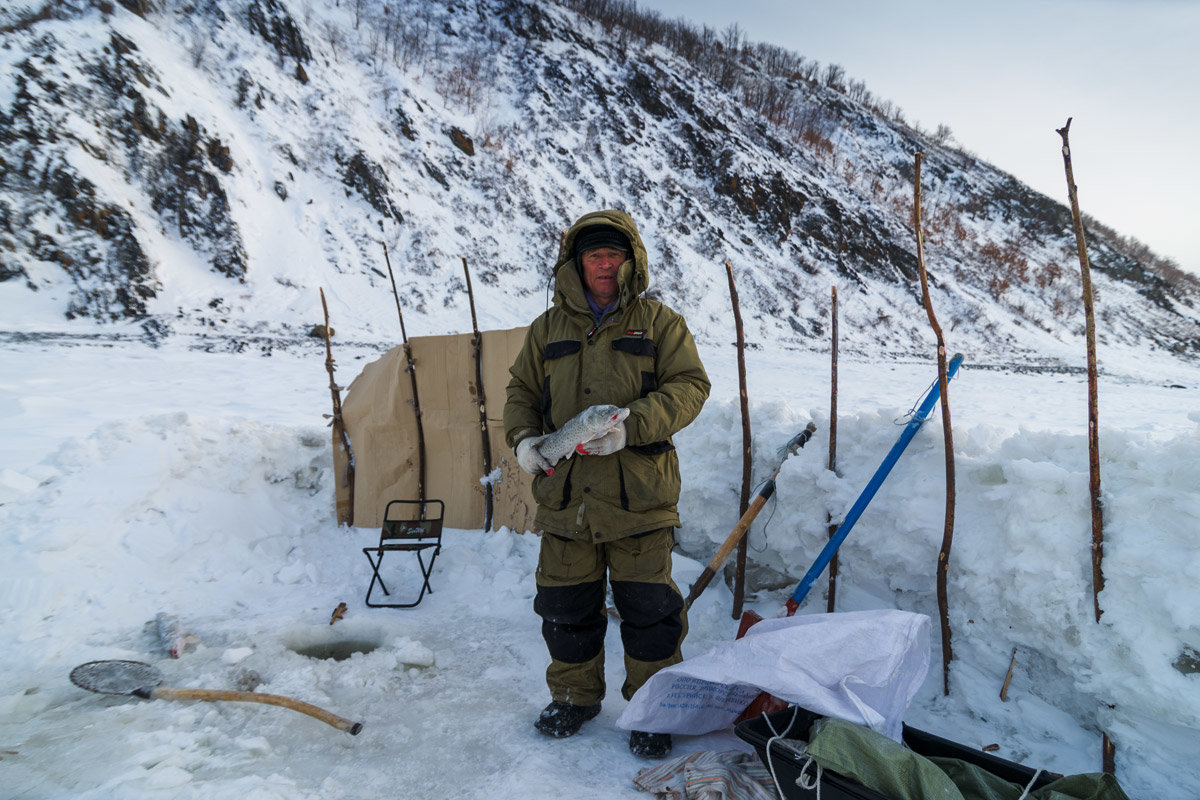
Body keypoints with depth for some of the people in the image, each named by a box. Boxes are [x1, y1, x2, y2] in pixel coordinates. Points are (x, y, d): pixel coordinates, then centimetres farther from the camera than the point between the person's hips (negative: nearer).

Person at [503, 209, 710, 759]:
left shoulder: (659, 322, 3)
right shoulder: (549, 327, 12)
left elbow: (688, 386, -4)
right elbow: (521, 390, 18)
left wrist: (630, 426, -19)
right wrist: (523, 436, -3)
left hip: (639, 495, -3)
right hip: (564, 495, 3)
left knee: (648, 610, 3)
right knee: (565, 606, 13)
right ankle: (574, 695, 35)